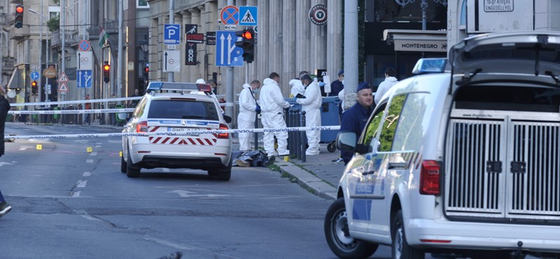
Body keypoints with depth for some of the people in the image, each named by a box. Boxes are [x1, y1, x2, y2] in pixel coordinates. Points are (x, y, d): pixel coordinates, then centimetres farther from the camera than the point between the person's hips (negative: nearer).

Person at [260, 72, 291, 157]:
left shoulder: (264, 87, 18)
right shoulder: (273, 86, -9)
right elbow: (280, 100, -14)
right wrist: (287, 105, 4)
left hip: (265, 113, 9)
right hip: (274, 113, -9)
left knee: (268, 133, 8)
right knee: (281, 132, -8)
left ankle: (269, 151, 7)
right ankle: (282, 150, -12)